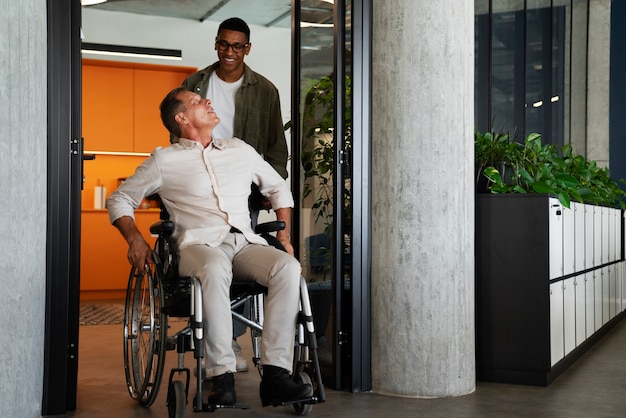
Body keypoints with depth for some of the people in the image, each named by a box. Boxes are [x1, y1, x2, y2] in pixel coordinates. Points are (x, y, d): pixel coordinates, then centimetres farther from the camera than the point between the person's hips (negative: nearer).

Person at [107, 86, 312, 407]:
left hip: (246, 243, 4)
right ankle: (222, 377, -36)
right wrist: (135, 240, 1)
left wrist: (284, 234, 19)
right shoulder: (164, 161, 13)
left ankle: (275, 374, -32)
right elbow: (119, 199, 18)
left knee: (288, 267, -30)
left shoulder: (239, 150, 23)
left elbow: (278, 187, 32)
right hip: (199, 244, -3)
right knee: (215, 268, -41)